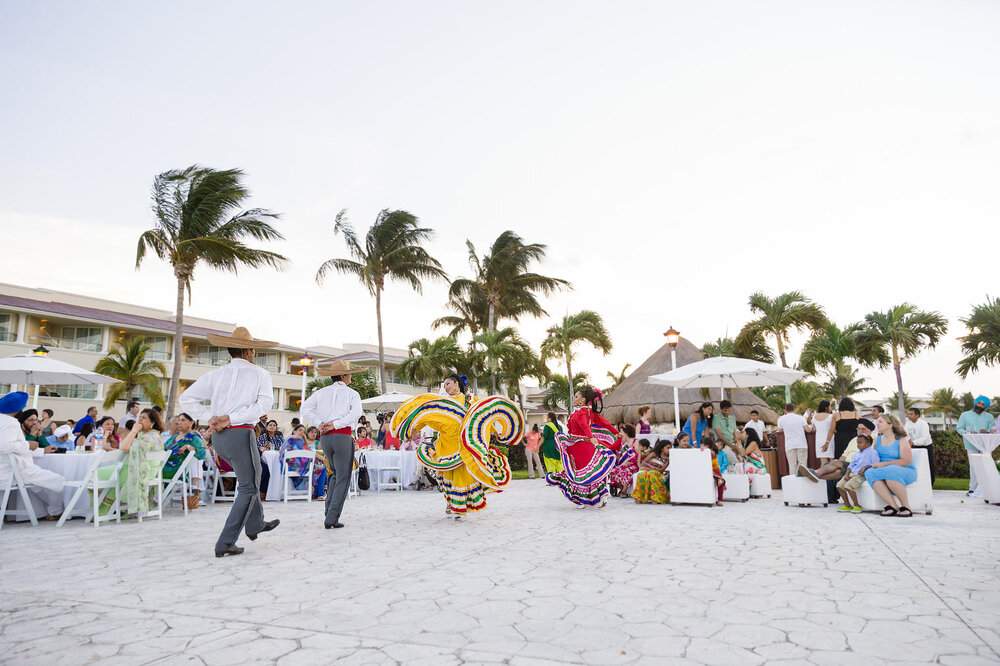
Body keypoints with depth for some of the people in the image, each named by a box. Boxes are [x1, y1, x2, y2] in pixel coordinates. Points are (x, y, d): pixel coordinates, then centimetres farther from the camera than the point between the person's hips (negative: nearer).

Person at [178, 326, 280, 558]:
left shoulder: (216, 374, 8)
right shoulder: (260, 374, -2)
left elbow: (186, 398, 3)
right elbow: (263, 404, -14)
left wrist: (210, 418, 0)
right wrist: (230, 419, -14)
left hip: (218, 436, 6)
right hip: (241, 433, -6)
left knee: (252, 474, 26)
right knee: (248, 488, 6)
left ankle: (255, 523, 38)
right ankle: (225, 543, 2)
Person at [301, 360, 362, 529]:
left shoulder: (322, 392, 15)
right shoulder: (352, 393, 3)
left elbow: (305, 408, 3)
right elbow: (356, 412, -15)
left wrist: (318, 424, -2)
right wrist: (335, 424, -14)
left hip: (325, 438, 5)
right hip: (343, 436, -5)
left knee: (335, 474, 23)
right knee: (343, 478, 1)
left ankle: (329, 513, 19)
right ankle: (332, 518, -4)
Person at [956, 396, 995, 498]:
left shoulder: (989, 417, 16)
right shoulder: (965, 415, 13)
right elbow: (959, 428, 8)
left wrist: (987, 432, -15)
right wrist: (967, 433, -12)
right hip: (972, 446, -1)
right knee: (973, 467, -2)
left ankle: (979, 491, -7)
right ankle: (973, 489, 6)